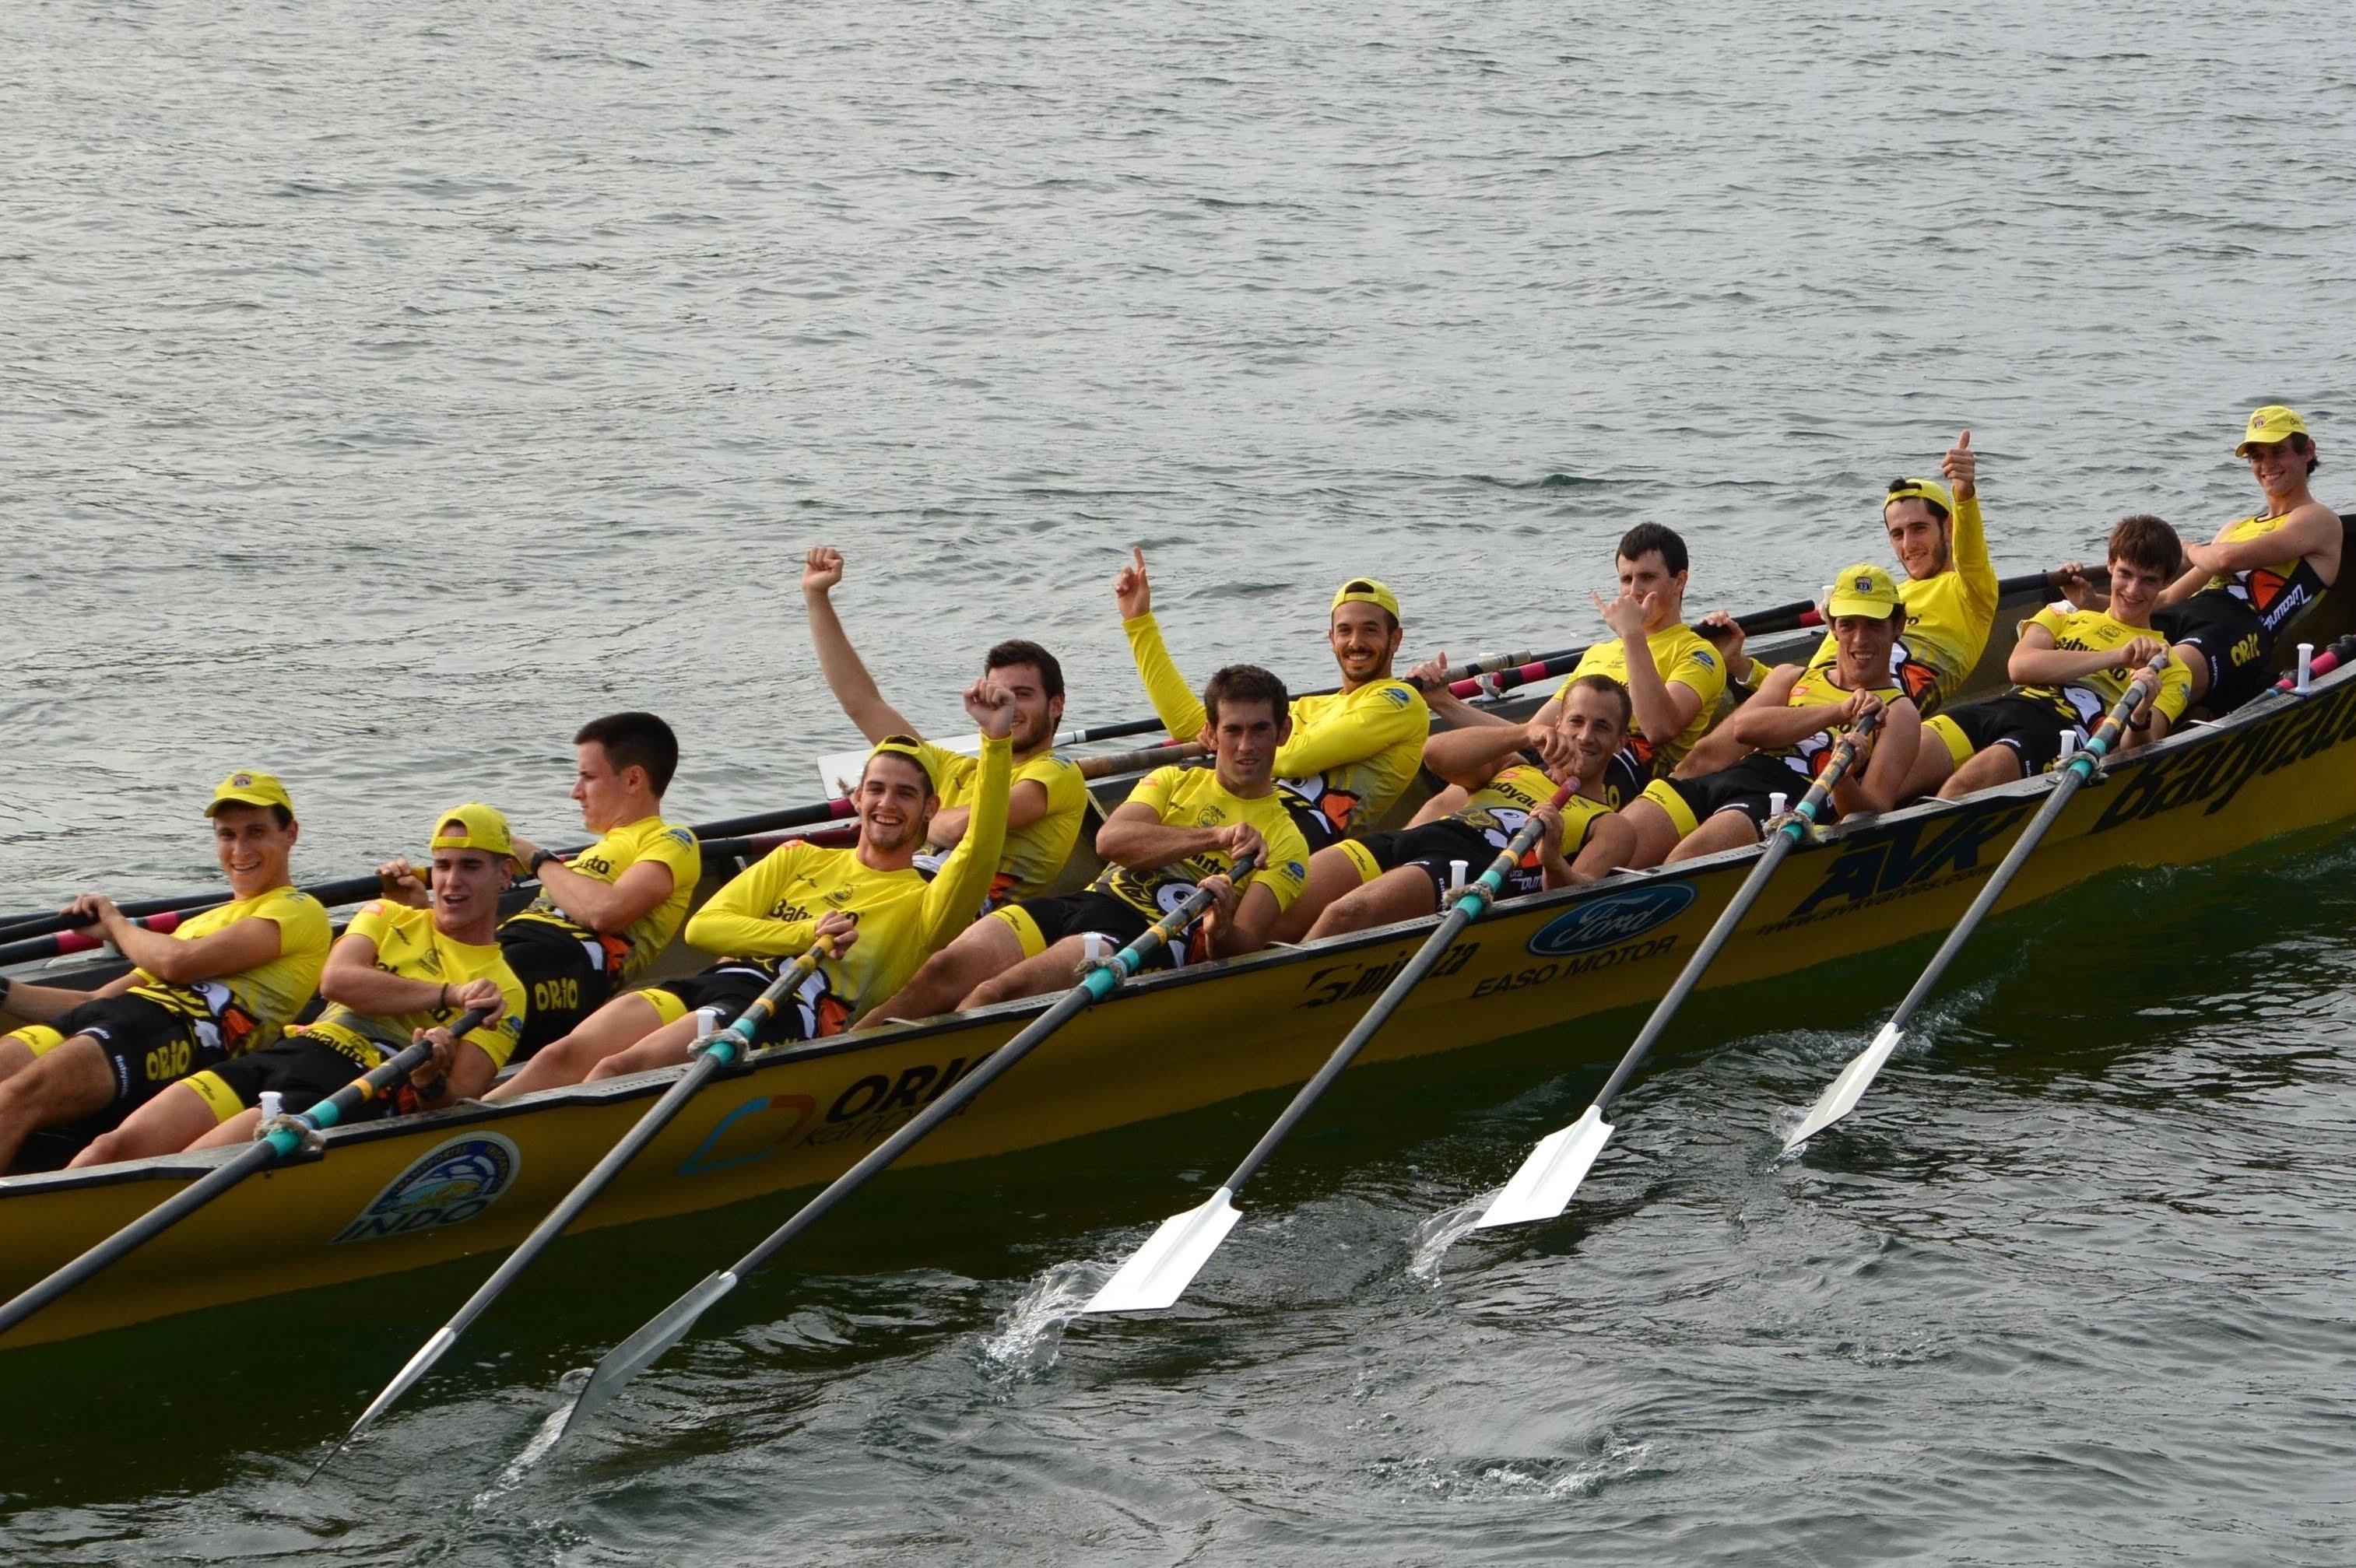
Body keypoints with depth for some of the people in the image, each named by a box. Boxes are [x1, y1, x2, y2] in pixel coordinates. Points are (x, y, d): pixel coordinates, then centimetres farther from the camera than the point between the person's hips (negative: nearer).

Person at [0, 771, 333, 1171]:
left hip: (185, 1034, -7)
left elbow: (178, 962, -3)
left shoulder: (299, 910, 10)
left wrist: (115, 923, 16)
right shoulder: (200, 924, 36)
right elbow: (100, 1001, 26)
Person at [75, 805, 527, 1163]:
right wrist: (449, 995, -5)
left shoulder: (503, 993, 13)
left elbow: (458, 1097, 0)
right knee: (113, 1149, -16)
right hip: (278, 1055, 5)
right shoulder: (390, 916, 24)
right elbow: (336, 979, 2)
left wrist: (431, 1083, -24)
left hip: (358, 1090, -5)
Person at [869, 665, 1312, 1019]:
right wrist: (1216, 837, -11)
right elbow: (1110, 839, 1)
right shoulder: (1174, 781, 23)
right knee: (948, 968, -24)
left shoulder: (1285, 841, 13)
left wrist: (1221, 930, -27)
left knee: (999, 993, -30)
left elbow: (1243, 946, -1)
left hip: (1153, 938, -4)